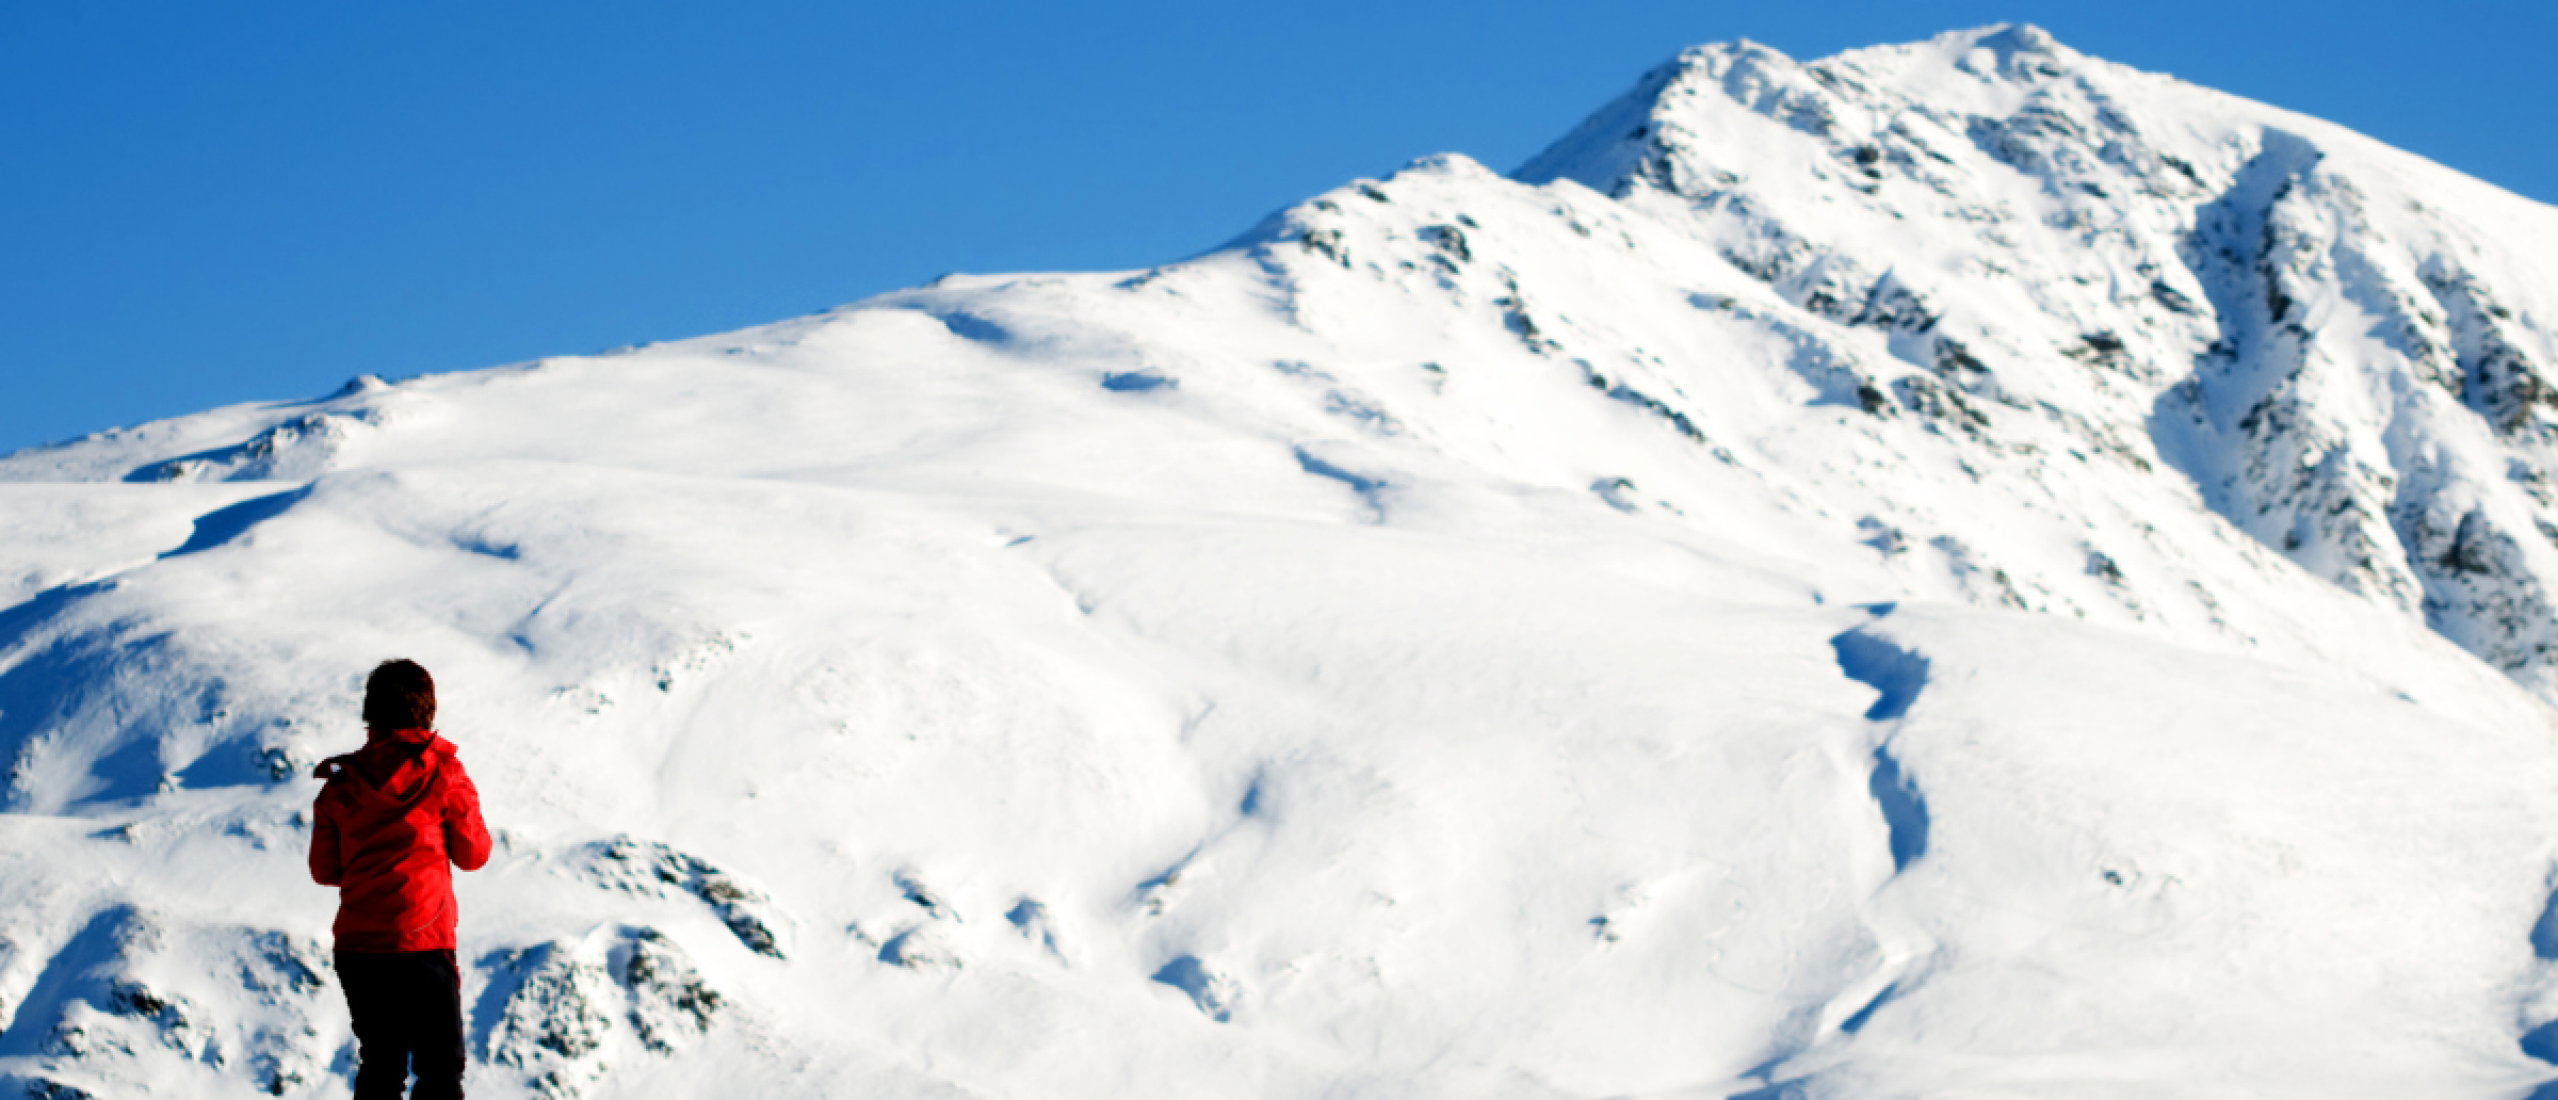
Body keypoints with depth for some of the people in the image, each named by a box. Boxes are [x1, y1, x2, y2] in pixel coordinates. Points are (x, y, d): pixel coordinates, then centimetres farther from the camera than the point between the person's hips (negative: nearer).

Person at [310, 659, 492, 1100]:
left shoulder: (340, 784, 4)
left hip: (356, 948, 4)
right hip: (423, 946, -4)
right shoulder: (443, 774, -5)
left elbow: (324, 870, 9)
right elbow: (473, 855, 2)